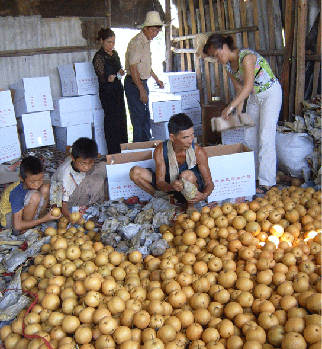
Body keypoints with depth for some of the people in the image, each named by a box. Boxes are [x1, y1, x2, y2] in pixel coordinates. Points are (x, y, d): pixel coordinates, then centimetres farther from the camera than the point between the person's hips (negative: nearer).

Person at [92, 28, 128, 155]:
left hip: (118, 89, 8)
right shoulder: (99, 56, -10)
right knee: (112, 120, -9)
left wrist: (120, 72, 0)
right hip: (107, 92, -8)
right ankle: (113, 153, -3)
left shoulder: (114, 53, 13)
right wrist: (108, 79, -38)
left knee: (121, 119, 12)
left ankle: (123, 149, 23)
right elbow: (101, 76, -16)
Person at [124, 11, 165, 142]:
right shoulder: (137, 42, -17)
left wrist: (156, 79, 33)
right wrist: (142, 90, -23)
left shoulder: (146, 42, 15)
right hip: (134, 84, -10)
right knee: (139, 118, -9)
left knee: (145, 117, 14)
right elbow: (133, 68, -22)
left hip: (142, 82, 10)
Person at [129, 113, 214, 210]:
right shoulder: (160, 151, -20)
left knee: (187, 175, -38)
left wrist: (204, 195, -42)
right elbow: (159, 183, -20)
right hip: (168, 185, 2)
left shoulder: (198, 152, -23)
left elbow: (209, 182, -16)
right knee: (135, 172, -15)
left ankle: (190, 207, -11)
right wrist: (171, 187, -46)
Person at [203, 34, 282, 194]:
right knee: (249, 136, 6)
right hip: (253, 97, 8)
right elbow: (240, 90, 5)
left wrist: (230, 106, -38)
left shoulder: (246, 56, -25)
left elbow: (248, 86, -34)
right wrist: (238, 113, -1)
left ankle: (266, 182, -10)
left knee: (265, 137, -13)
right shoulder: (228, 65, 0)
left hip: (270, 93, -8)